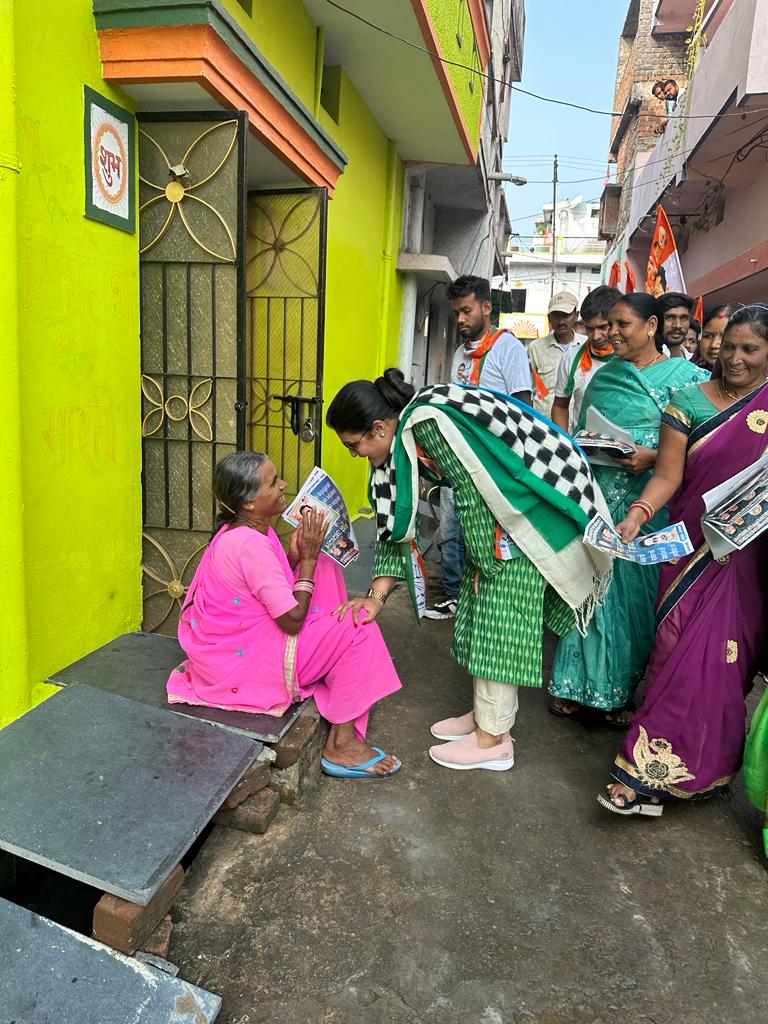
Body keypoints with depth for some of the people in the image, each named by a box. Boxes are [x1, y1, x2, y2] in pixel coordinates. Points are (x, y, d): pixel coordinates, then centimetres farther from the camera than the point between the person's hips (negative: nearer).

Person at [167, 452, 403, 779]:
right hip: (241, 662, -10)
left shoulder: (241, 530, 2)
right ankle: (342, 745, -2)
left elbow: (273, 585, 10)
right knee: (356, 629, -12)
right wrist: (308, 557, -16)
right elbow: (293, 620, -24)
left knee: (325, 568, 8)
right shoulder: (251, 545, -28)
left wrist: (296, 554, -6)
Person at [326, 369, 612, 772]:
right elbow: (397, 518, 4)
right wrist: (376, 595, 1)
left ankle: (493, 738, 7)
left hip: (531, 508, -9)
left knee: (500, 617, -5)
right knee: (481, 611, 12)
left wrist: (485, 565, -11)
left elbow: (472, 496, -23)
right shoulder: (401, 438, 2)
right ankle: (486, 713, 26)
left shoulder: (429, 423, -26)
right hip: (499, 508, 9)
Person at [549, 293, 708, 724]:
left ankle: (622, 692, 21)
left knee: (635, 591, 4)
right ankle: (580, 683, 20)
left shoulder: (685, 375, 0)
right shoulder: (604, 375, 13)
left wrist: (654, 457, -19)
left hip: (647, 502, -3)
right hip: (597, 496, 4)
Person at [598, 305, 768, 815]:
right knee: (681, 649, -1)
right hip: (693, 547, 0)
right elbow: (668, 475, -4)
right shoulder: (690, 401, 1)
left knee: (719, 657, 1)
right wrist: (638, 513, -20)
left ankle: (653, 772, 15)